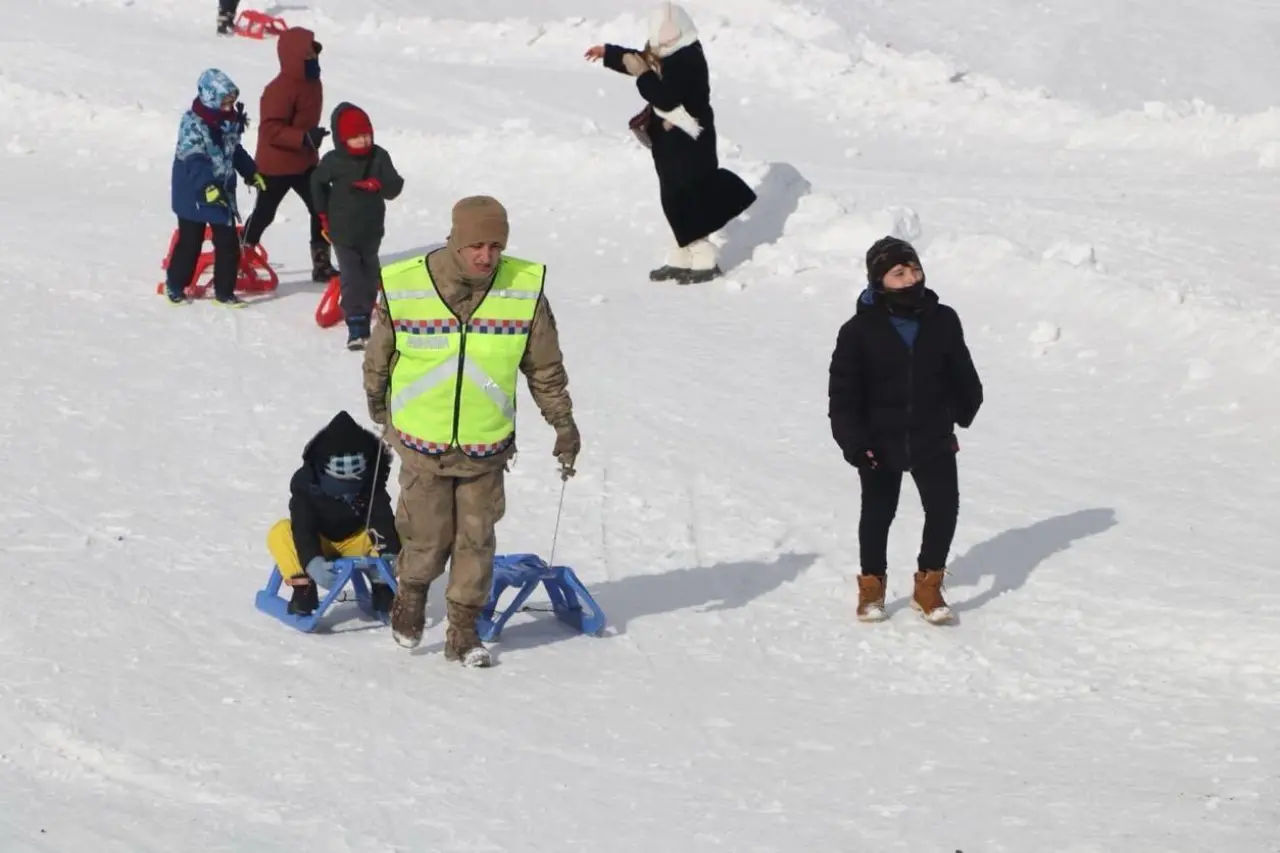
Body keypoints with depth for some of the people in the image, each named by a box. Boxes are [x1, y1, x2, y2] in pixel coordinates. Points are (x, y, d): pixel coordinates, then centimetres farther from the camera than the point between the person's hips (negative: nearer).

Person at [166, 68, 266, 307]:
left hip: (222, 192, 6)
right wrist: (207, 186, -35)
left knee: (228, 243, 3)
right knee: (190, 242, 3)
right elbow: (192, 159, -26)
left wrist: (251, 173, 22)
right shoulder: (193, 123, -18)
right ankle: (175, 285, 20)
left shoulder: (230, 121, 6)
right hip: (194, 193, -6)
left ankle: (224, 290, 13)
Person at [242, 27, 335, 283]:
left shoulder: (312, 82, 4)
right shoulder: (280, 89, -25)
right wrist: (304, 139, -39)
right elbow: (271, 129, -31)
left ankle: (322, 265, 15)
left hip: (305, 162, 8)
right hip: (277, 164, -8)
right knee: (263, 214, 4)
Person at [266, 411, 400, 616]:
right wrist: (312, 562, -49)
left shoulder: (371, 483, -19)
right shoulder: (305, 483, -24)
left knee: (393, 535, -27)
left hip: (356, 540, 1)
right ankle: (303, 589, -30)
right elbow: (302, 527, -32)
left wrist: (390, 553, -46)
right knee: (280, 533, -31)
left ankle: (382, 585, -14)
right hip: (318, 542, -1)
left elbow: (382, 520, -27)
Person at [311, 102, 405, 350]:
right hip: (343, 233, -3)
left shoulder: (379, 157, -7)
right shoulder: (333, 161, -12)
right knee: (352, 277, -12)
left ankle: (365, 311, 38)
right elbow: (317, 182, 7)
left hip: (371, 232, 4)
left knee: (369, 274, 19)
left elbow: (394, 188, -9)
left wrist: (377, 184, -29)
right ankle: (356, 326, -16)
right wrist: (324, 213, 7)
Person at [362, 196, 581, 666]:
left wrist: (564, 425, 9)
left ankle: (464, 628, 19)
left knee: (476, 538, 5)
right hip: (422, 441, -1)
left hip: (487, 446, 2)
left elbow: (545, 368, 4)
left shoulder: (524, 290, -10)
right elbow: (378, 358, 3)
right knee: (428, 538, 4)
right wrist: (378, 408, 17)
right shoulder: (404, 288, -15)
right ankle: (411, 592, 34)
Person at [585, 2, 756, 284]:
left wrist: (641, 73, -22)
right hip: (673, 142, 10)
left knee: (687, 202, -6)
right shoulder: (674, 55, 8)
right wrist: (608, 53, 29)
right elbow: (644, 60, 25)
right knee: (674, 202, 15)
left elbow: (665, 98, -30)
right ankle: (681, 258, 25)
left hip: (688, 144, -10)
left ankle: (704, 261, 2)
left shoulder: (686, 61, -24)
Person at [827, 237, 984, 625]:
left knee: (944, 508, -6)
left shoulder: (943, 321, -3)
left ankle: (928, 585, 12)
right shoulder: (860, 330, -11)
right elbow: (843, 392, -9)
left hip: (933, 439, 2)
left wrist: (965, 412, 17)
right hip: (880, 443, -2)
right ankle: (871, 586, 31)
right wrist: (853, 441, -15)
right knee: (877, 514, 12)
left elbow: (962, 375, 12)